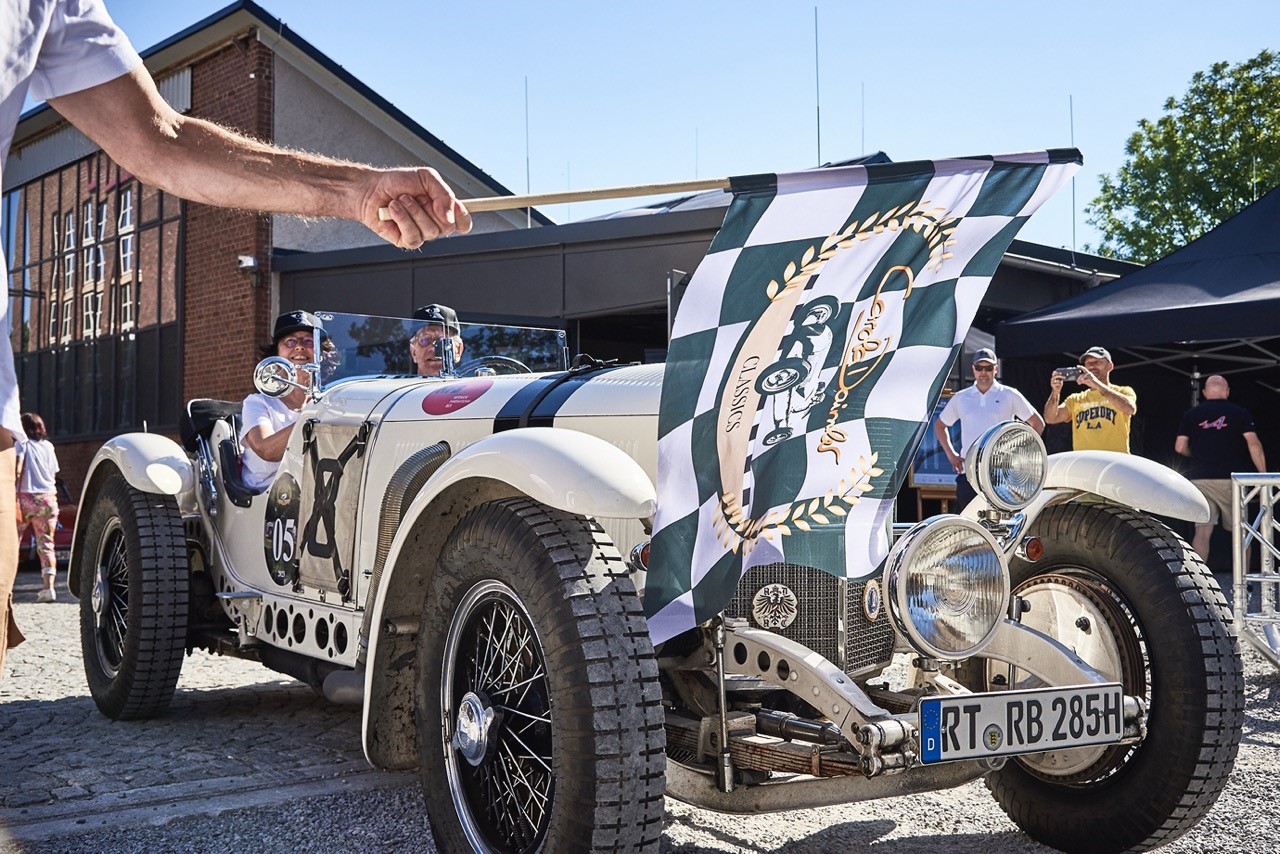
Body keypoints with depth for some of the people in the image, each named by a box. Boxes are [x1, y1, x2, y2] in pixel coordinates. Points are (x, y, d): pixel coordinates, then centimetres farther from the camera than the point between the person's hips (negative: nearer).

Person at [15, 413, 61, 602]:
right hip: (48, 498, 4)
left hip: (27, 496, -4)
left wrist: (15, 497, -12)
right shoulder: (48, 446, 14)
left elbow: (18, 470, -11)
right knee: (46, 543, 4)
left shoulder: (22, 443, 1)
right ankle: (49, 586, -8)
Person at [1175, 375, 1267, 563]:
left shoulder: (1191, 415, 8)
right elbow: (1254, 444, -6)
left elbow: (1180, 447, 4)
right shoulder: (1240, 413, 4)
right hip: (1230, 479, -1)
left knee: (1203, 531, 0)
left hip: (1199, 479, 1)